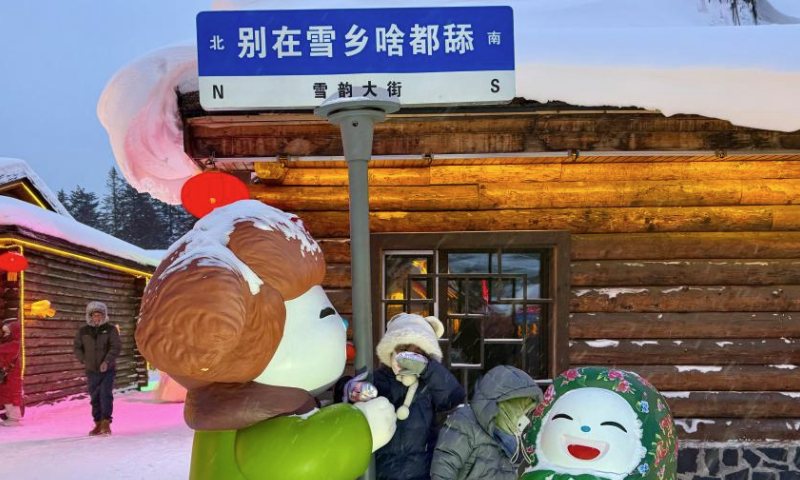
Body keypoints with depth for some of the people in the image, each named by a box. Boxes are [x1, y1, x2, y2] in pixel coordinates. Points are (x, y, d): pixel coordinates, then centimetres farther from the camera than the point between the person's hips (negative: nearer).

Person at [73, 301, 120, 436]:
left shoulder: (110, 329, -2)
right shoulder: (83, 331, 5)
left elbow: (115, 347, -10)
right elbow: (77, 348, 12)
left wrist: (107, 361, -23)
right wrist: (84, 360, -2)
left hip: (108, 370, -3)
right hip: (92, 371, 3)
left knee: (105, 394, -14)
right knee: (95, 398, 7)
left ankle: (106, 423, -9)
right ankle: (98, 424, 18)